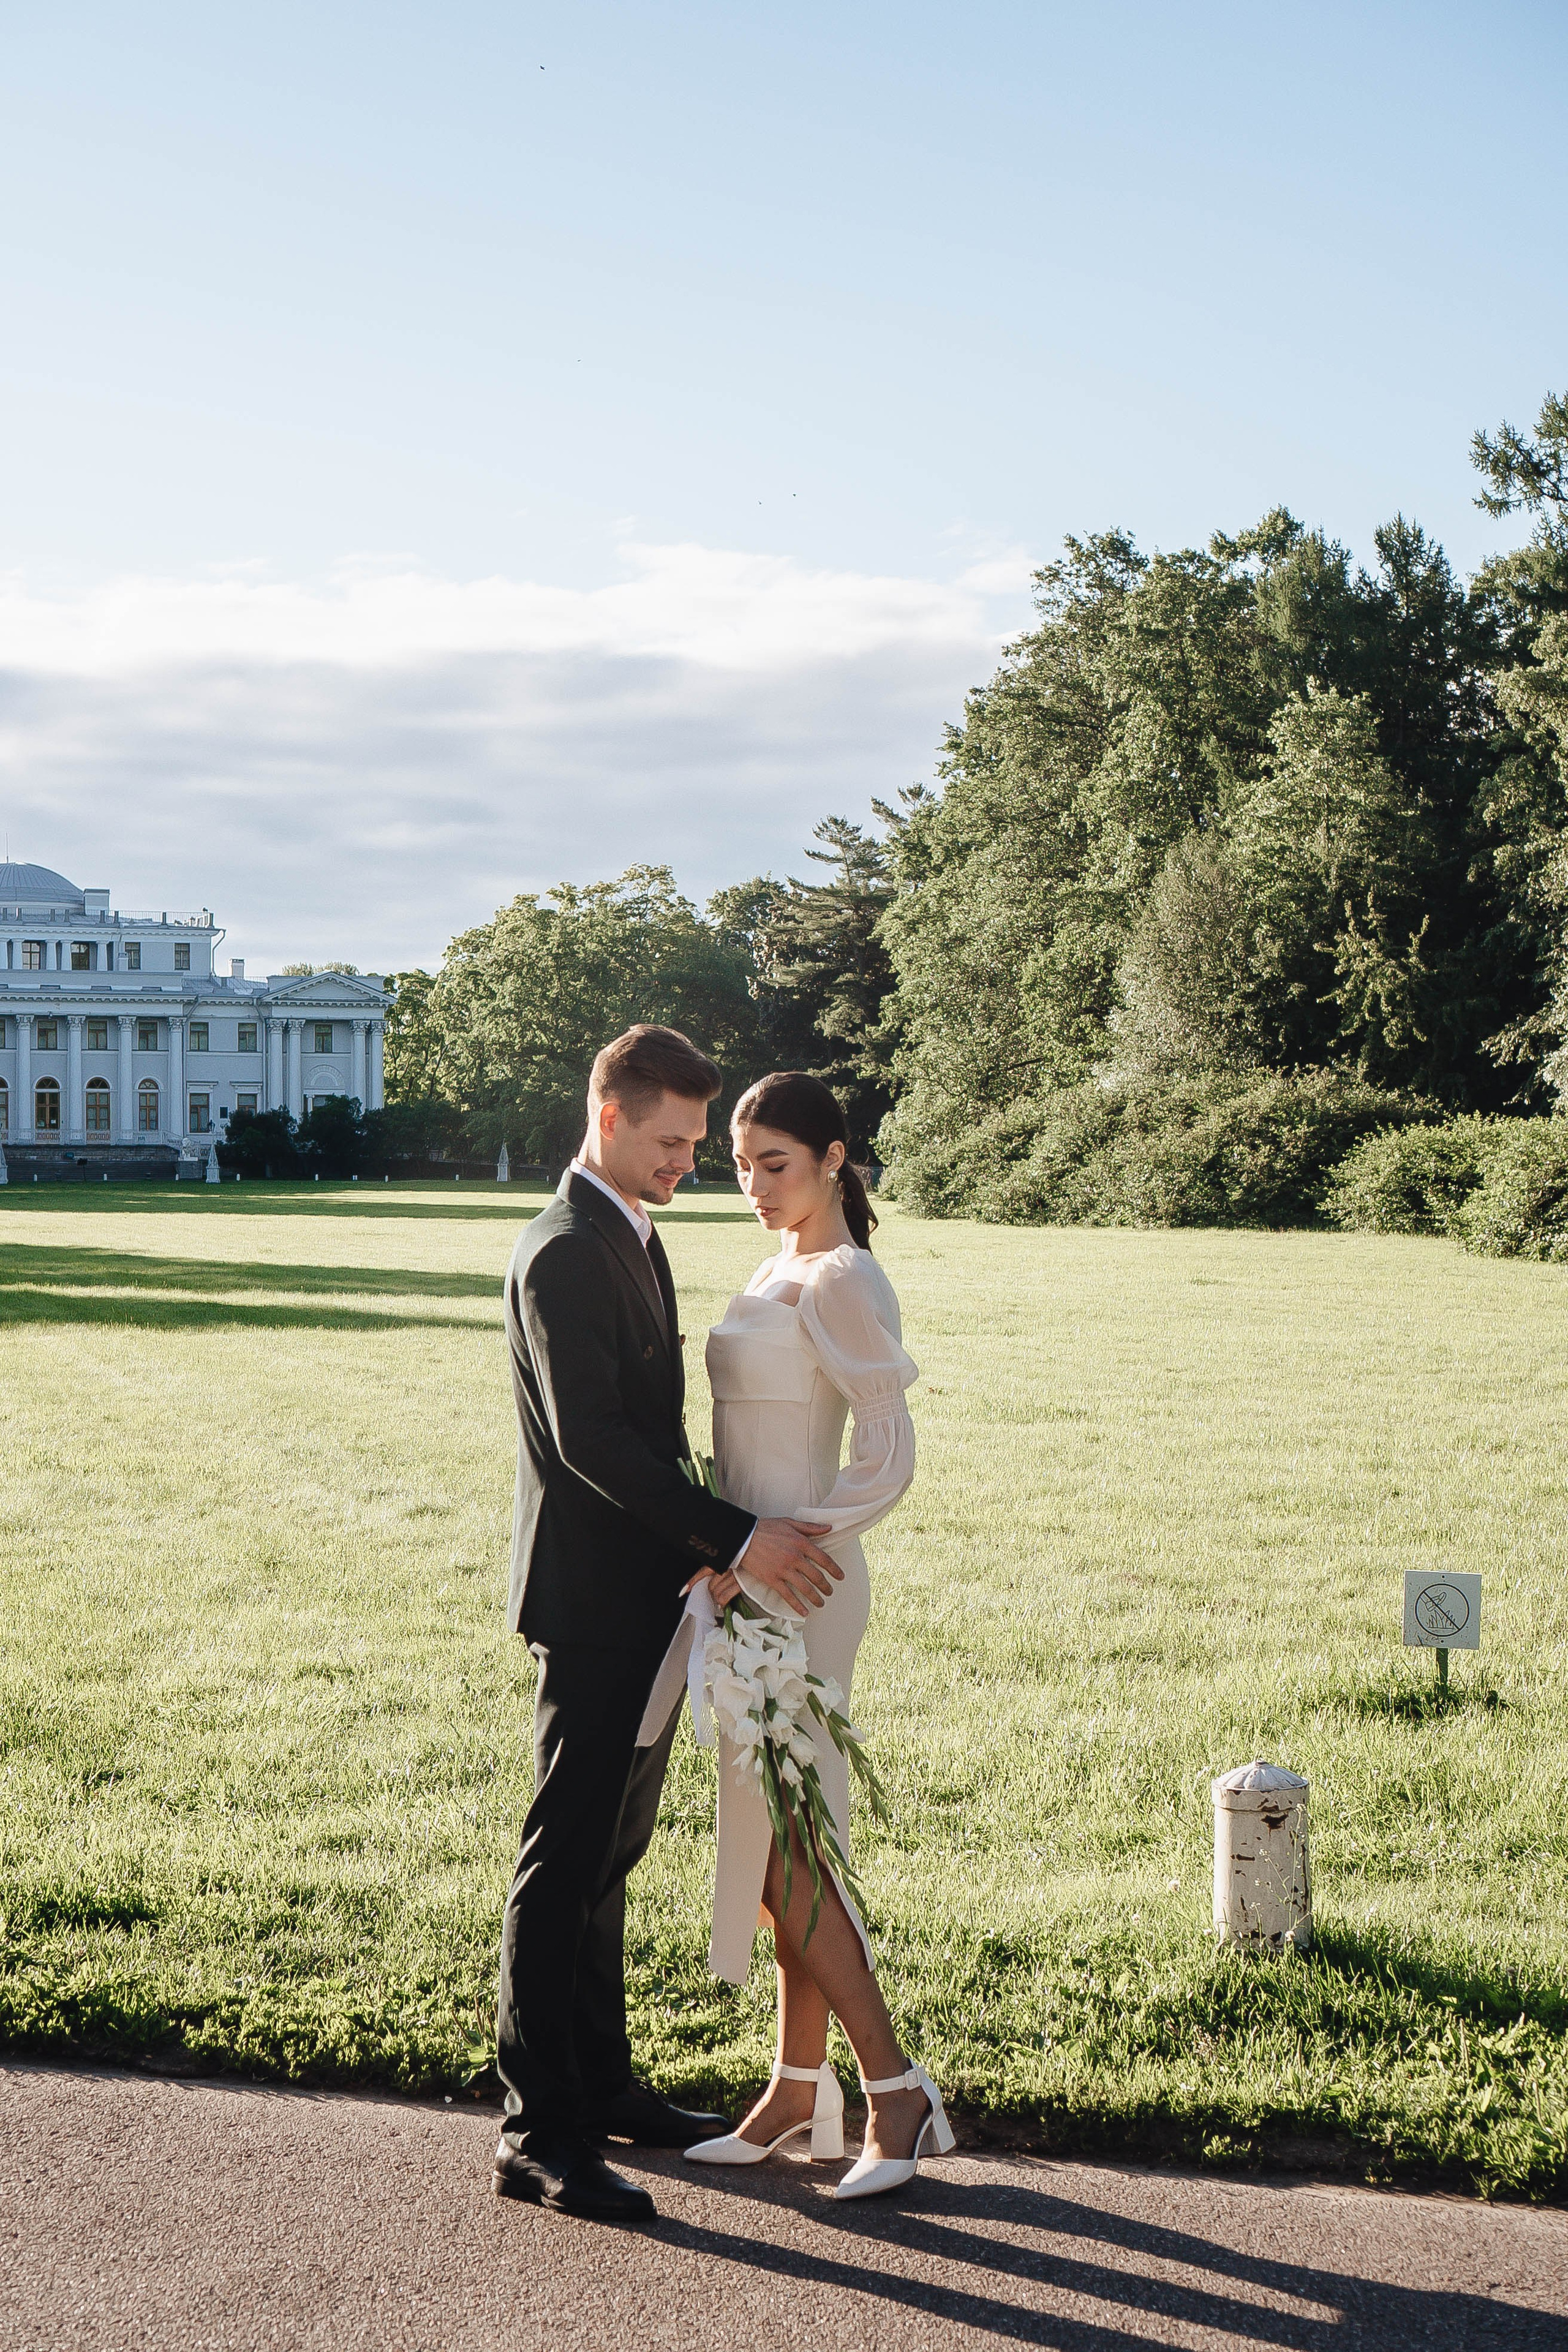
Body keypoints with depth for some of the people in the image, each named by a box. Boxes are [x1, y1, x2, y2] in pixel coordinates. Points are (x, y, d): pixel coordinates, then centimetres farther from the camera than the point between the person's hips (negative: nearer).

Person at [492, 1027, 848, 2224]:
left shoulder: (636, 1236, 14)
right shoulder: (562, 1255, -17)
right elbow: (589, 1439, -24)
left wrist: (704, 1549, 14)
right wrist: (737, 1538, -25)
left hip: (644, 1596, 10)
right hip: (592, 1600, -10)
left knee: (609, 1853, 17)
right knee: (566, 1863, -5)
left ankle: (601, 2084, 28)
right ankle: (539, 2132, 1)